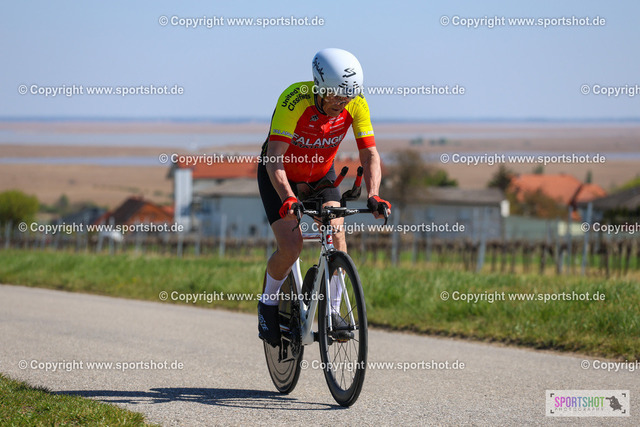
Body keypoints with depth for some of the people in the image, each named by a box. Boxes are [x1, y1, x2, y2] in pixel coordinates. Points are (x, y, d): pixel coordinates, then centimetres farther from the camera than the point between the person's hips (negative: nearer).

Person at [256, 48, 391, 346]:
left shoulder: (356, 104, -24)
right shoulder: (294, 100, -35)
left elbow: (369, 155, -20)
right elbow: (274, 158, -40)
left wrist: (373, 195, -38)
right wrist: (288, 199, -55)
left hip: (321, 174, 3)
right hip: (280, 176, -3)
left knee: (336, 233, -19)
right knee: (291, 247, -19)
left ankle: (333, 312, -5)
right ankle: (268, 304, 8)